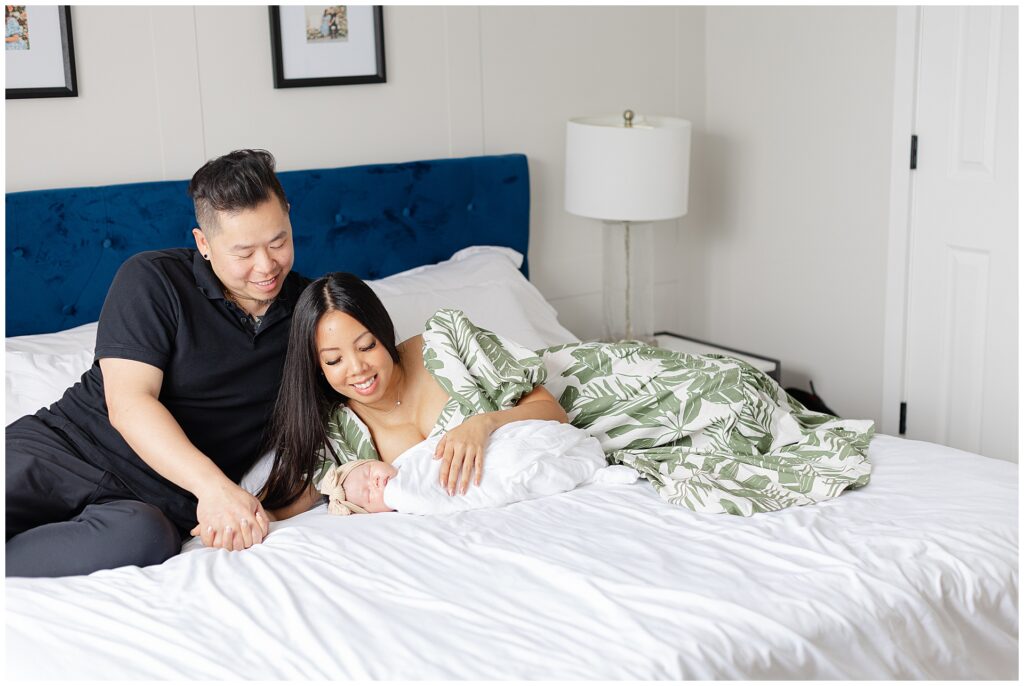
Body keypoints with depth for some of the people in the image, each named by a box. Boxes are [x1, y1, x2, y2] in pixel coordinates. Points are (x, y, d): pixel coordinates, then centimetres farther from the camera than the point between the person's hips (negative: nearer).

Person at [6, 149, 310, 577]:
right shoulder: (152, 280, -1)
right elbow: (129, 403, -10)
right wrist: (213, 484, -26)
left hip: (154, 501, 2)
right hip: (68, 445, -1)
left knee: (143, 536, -37)